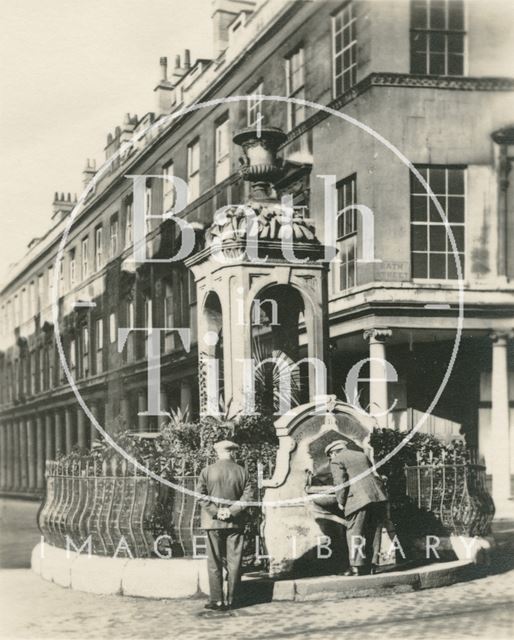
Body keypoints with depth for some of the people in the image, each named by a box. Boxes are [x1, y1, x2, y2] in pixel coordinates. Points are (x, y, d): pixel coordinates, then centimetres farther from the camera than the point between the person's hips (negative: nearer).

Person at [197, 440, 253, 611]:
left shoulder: (207, 471, -2)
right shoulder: (242, 472, 2)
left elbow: (201, 495, -8)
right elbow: (247, 496, -5)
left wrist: (215, 512, -9)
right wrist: (232, 511, -9)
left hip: (213, 522, -1)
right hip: (235, 523, 1)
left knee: (215, 563, 4)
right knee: (234, 562, 7)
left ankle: (217, 601, 3)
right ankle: (231, 600, 9)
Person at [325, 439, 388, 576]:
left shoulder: (337, 461, 5)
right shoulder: (362, 455, 26)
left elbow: (340, 482, -7)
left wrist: (341, 502, 3)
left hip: (359, 499, -6)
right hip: (379, 497, 6)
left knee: (354, 533, 0)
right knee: (374, 532, 10)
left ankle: (356, 567, -3)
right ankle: (371, 564, 11)